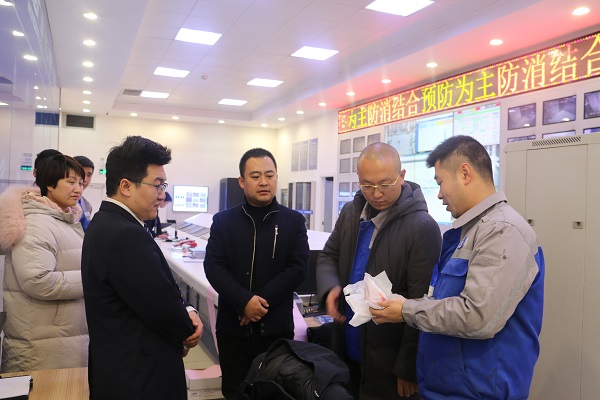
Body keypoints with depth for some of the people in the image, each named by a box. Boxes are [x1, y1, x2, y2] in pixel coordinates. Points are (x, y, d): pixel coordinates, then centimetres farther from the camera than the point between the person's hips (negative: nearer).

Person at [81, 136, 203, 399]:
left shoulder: (106, 223, 5)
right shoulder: (126, 235, -27)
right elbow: (165, 311, -24)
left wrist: (183, 314, -7)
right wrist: (187, 330, -4)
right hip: (141, 378, -9)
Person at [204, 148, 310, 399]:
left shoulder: (294, 221, 1)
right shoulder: (223, 221, 2)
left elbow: (298, 268, -7)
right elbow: (213, 267, -6)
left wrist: (262, 301, -16)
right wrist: (244, 301, -20)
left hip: (277, 326, -1)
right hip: (233, 326, 1)